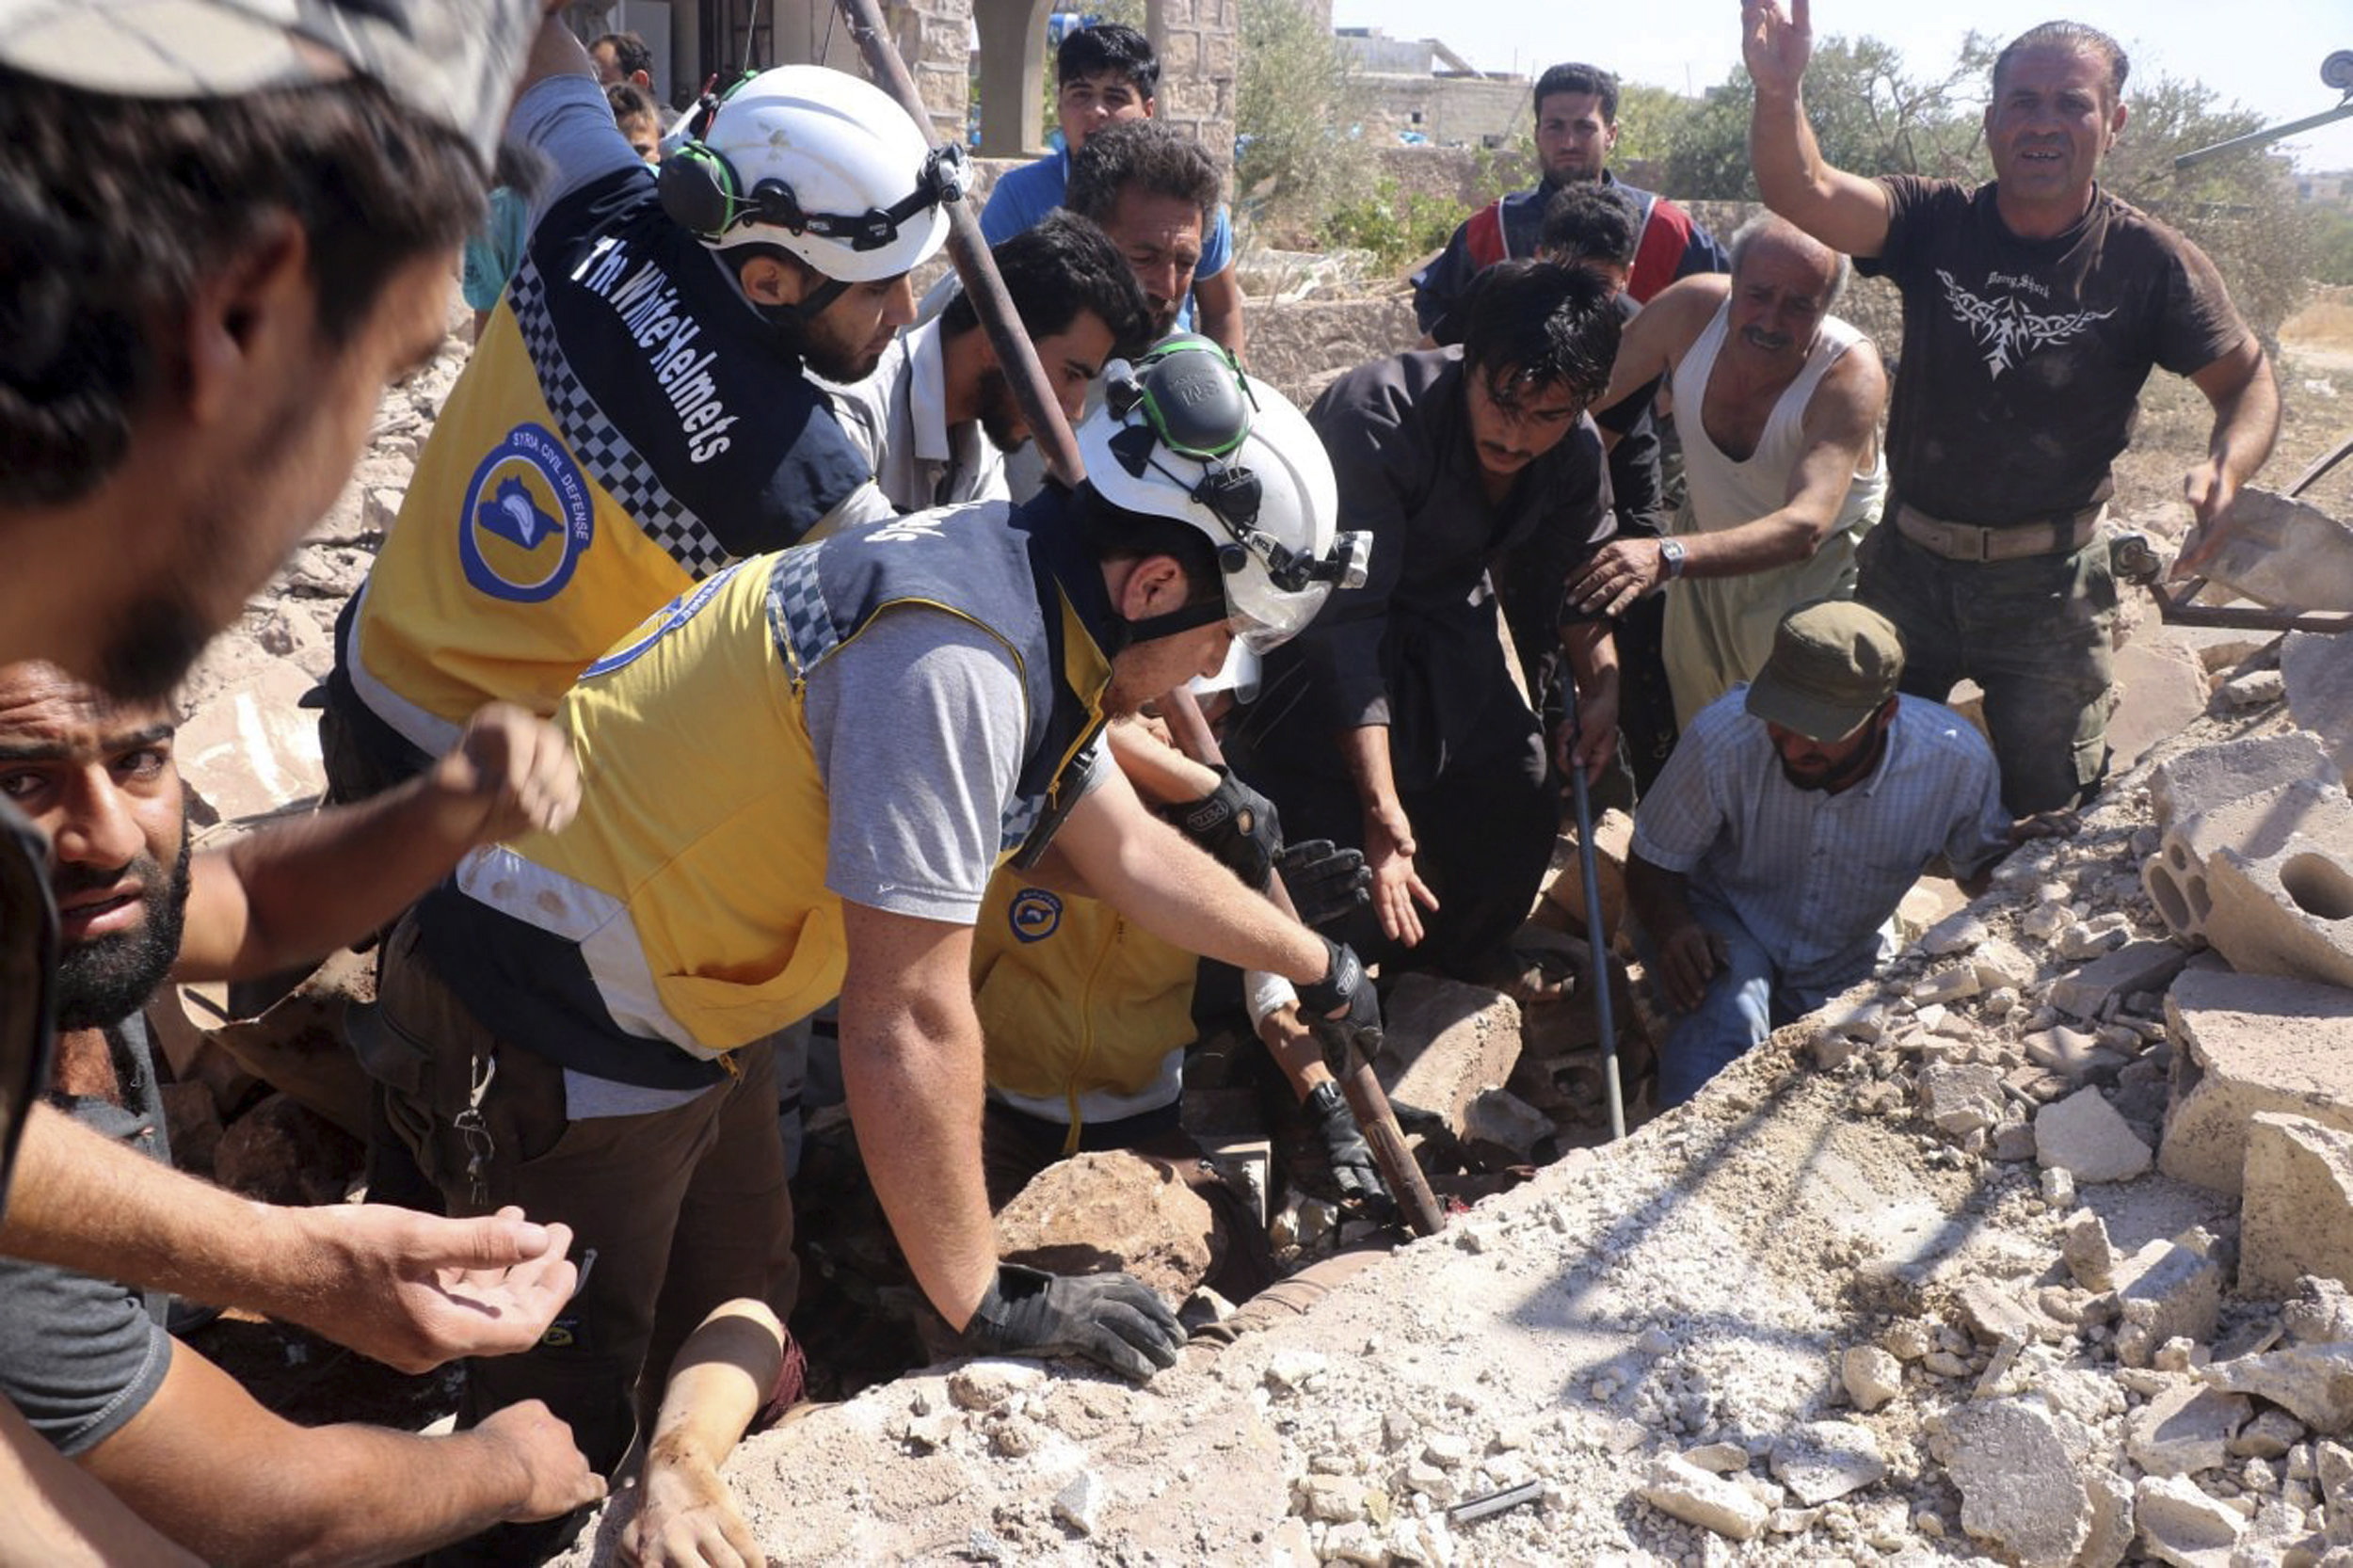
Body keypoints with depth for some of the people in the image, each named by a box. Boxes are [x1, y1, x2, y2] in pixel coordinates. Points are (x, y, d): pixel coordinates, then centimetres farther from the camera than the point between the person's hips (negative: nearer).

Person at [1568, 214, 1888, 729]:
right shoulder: (1692, 309, -23)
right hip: (1710, 544, 4)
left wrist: (1668, 557, -61)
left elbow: (1805, 528, -46)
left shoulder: (1852, 372, -33)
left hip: (1821, 569, -3)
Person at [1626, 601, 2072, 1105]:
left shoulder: (1956, 761, -23)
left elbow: (1979, 873, -1)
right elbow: (1652, 865, -14)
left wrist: (2017, 852, -24)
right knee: (1730, 1010, -35)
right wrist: (1673, 931, -34)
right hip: (1719, 924, -3)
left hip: (1842, 972, 3)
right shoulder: (1723, 737, -29)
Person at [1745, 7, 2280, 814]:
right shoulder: (1935, 223, -7)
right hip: (1909, 562, 2)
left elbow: (2248, 379, -1)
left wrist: (2226, 468, -23)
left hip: (2048, 583, -1)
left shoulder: (2152, 262, -10)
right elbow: (1803, 194, -23)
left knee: (2051, 807, 9)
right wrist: (1779, 94, -44)